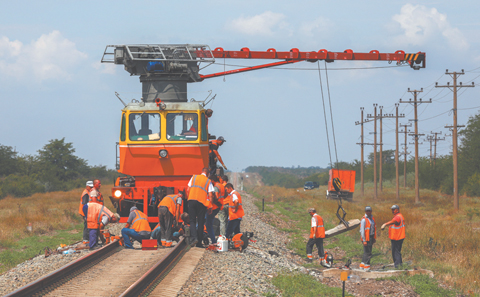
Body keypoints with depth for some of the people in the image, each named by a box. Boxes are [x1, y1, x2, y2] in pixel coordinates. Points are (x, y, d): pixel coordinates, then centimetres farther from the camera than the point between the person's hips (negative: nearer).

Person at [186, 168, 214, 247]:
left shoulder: (194, 177, 12)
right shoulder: (208, 181, 8)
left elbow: (188, 190, 10)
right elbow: (210, 195, 1)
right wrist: (210, 206, 6)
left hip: (192, 200, 1)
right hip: (202, 202, -1)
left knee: (192, 220, 5)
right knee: (200, 223, 5)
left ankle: (194, 237, -19)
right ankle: (199, 243, 5)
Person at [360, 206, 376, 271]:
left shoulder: (372, 218, 10)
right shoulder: (364, 220, -15)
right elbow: (362, 231, -17)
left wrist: (374, 238, 16)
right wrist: (364, 241, -19)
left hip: (371, 237, 8)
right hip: (366, 238, -8)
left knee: (366, 252, 14)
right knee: (367, 252, -7)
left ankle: (362, 266, 23)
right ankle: (367, 267, -2)